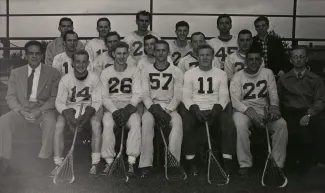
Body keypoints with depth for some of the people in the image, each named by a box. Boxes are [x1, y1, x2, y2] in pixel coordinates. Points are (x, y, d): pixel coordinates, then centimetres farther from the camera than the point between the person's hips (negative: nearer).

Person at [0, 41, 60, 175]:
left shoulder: (53, 73, 3)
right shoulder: (16, 73, 12)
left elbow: (55, 98, -3)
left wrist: (39, 111, -19)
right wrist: (22, 111, -14)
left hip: (44, 110, -2)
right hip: (21, 109, 3)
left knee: (50, 121, -35)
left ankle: (45, 158, -25)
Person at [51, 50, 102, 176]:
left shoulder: (94, 78, -5)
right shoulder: (66, 79, -4)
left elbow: (97, 102, -8)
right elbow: (59, 102, -7)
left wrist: (86, 115, -26)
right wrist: (67, 114, -27)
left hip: (89, 110, -1)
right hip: (70, 109, 1)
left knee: (96, 123, -32)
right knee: (59, 125, -28)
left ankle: (95, 164, -24)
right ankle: (58, 164, -20)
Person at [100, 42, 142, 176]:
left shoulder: (134, 71, 6)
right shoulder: (106, 72, 7)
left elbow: (137, 94, -2)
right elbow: (104, 97, 0)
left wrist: (127, 110, -17)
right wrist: (115, 111, -17)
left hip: (129, 108, 0)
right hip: (111, 108, 0)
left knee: (136, 123, -31)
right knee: (107, 124, -31)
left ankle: (131, 162, -27)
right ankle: (109, 161, -19)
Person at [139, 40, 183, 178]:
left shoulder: (176, 72, 7)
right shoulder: (146, 71, 9)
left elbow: (177, 96, 0)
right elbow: (145, 94, 0)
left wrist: (167, 111, -15)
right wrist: (154, 108, -18)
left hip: (170, 107, 0)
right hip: (151, 106, 0)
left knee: (177, 122, -33)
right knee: (146, 121, -33)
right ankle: (146, 164, -31)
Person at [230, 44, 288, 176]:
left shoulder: (268, 73, 10)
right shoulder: (238, 77, 0)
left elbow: (273, 94, 4)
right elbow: (235, 101, -10)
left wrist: (274, 106, -19)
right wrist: (250, 111, -26)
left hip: (264, 109, 3)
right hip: (244, 110, -2)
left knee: (281, 124, -26)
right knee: (240, 125, -36)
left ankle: (278, 164, -15)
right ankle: (245, 164, -23)